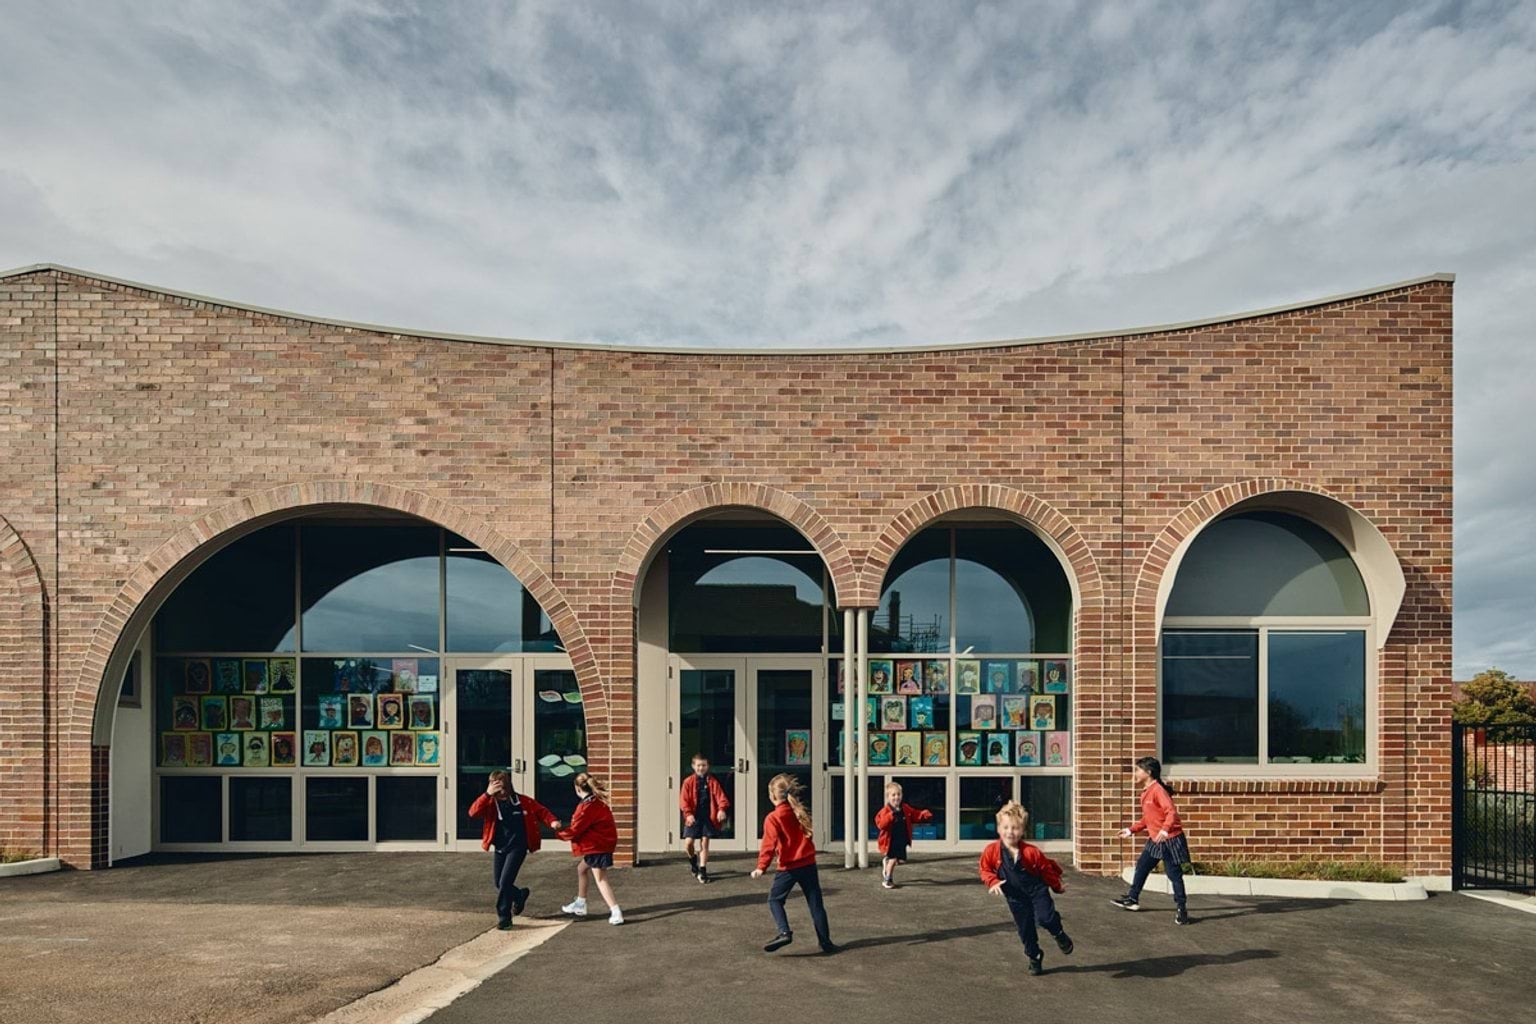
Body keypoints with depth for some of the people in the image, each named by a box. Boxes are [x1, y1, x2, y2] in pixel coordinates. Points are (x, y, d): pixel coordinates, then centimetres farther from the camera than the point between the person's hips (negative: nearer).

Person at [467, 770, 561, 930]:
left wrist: (552, 821, -18)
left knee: (505, 882, -11)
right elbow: (473, 813, -23)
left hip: (517, 847, -3)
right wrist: (487, 795, -34)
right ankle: (520, 896, 40)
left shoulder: (522, 801, -6)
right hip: (499, 848, 3)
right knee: (497, 883, 11)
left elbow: (541, 811, 2)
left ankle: (504, 917, 4)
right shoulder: (490, 804, -6)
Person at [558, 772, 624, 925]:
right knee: (581, 868, 24)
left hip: (597, 846, -10)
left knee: (600, 879, -5)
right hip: (601, 843, 10)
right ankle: (580, 906, 35)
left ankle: (616, 913, -10)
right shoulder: (597, 802, 8)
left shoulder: (586, 807, -21)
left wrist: (558, 833, 1)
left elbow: (575, 830, -15)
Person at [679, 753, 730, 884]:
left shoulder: (712, 782, 2)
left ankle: (702, 870, 14)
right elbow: (684, 799, -4)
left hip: (708, 817, 1)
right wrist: (688, 813, -17)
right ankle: (693, 860, 25)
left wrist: (722, 809, -25)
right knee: (688, 843, -8)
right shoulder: (688, 782, 0)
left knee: (704, 843, 4)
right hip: (693, 817, -1)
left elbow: (720, 796, -7)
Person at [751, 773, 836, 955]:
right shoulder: (800, 812, 7)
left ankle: (784, 932, -9)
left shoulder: (773, 818, -11)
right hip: (808, 864, 5)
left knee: (775, 899, 10)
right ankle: (825, 941, 12)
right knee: (815, 903, 11)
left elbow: (769, 845, -18)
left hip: (789, 868, -5)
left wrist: (761, 867, -20)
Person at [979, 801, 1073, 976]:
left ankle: (1059, 934, 10)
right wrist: (993, 882, -19)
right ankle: (1034, 958, 33)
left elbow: (1046, 868, -6)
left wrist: (1057, 886, 6)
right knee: (1025, 930, 10)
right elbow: (985, 870, -1)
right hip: (1015, 897, 3)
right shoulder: (992, 850, -16)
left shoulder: (1031, 852, -21)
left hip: (1037, 890, -2)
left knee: (1044, 918, -23)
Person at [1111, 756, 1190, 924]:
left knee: (1174, 874, -3)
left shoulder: (1158, 790, -19)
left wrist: (1165, 829, -44)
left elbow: (1171, 811, -30)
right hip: (1155, 840, 10)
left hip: (1169, 839, -10)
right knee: (1141, 866, 17)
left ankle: (1181, 908, 7)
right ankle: (1132, 899, 31)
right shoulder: (1146, 792, 11)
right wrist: (1131, 830, 20)